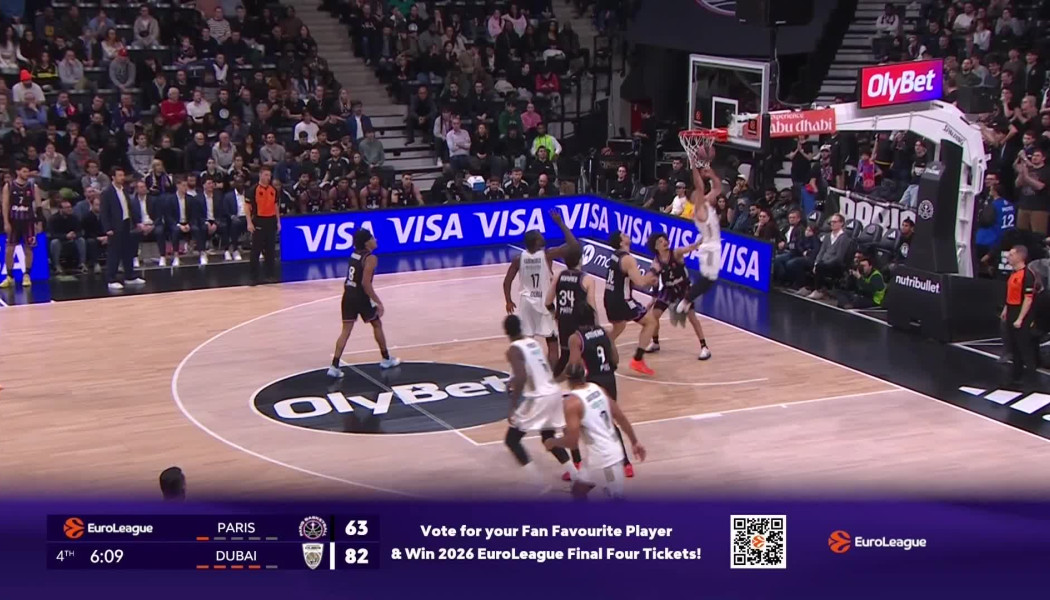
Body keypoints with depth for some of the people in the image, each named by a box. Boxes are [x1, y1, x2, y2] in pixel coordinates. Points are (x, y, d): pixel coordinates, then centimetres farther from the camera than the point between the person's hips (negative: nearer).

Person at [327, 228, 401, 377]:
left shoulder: (355, 254, 9)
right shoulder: (371, 258, -15)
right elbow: (366, 283, -22)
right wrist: (377, 301, -18)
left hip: (348, 295, 6)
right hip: (360, 296, -6)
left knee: (346, 330, 4)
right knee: (377, 324, 16)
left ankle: (335, 366, -6)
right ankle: (386, 359, 29)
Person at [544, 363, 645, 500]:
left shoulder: (572, 402, -18)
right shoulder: (598, 390, 5)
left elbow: (572, 441, -20)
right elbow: (621, 418, 10)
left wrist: (553, 442, 0)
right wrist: (634, 442, 19)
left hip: (603, 458, -9)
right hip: (610, 451, 9)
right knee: (578, 489, 23)